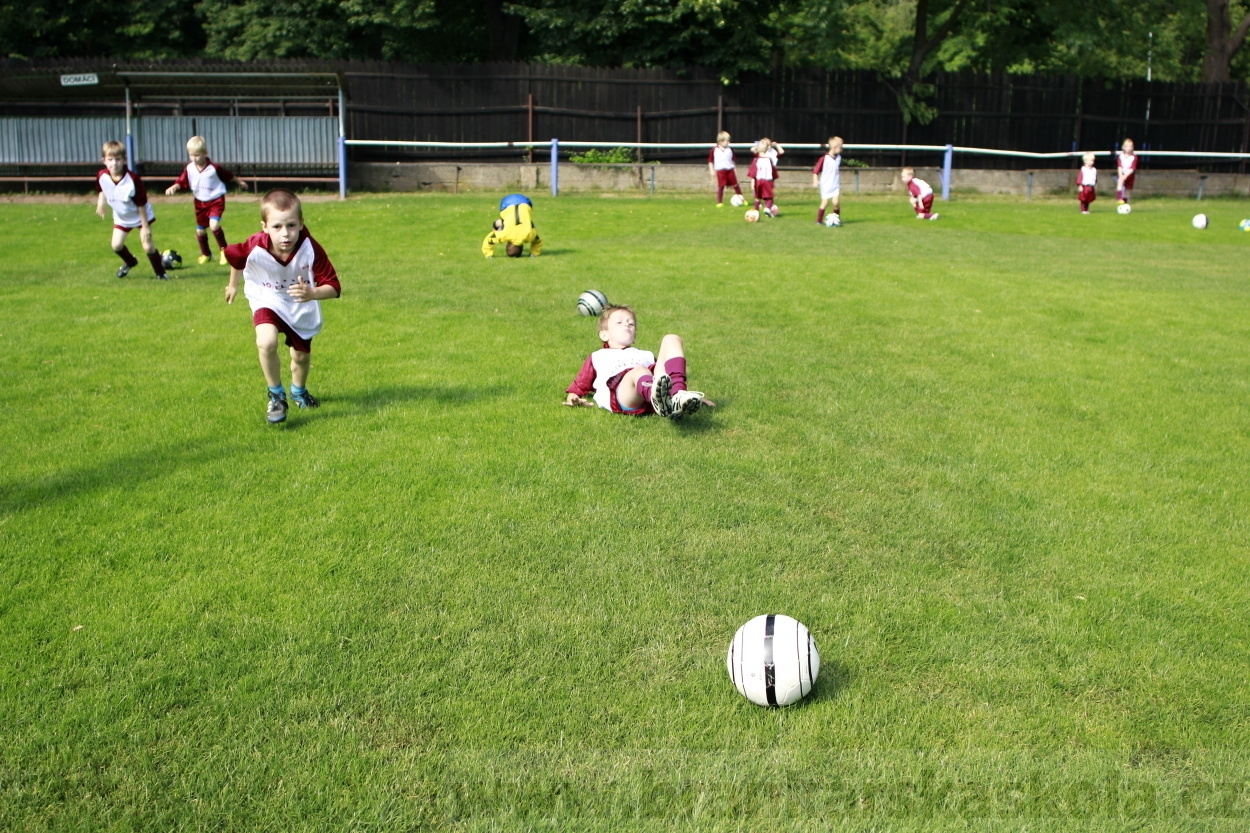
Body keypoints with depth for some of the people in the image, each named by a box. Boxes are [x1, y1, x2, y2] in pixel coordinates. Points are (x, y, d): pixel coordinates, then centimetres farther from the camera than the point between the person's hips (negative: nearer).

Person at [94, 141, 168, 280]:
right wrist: (101, 202, -1)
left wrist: (145, 227, -20)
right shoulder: (102, 176, -19)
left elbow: (141, 204, -23)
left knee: (147, 246, -10)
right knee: (116, 245, 1)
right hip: (121, 217, 4)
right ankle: (130, 262, 34)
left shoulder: (133, 179, -31)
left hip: (140, 215, -4)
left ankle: (160, 273, 12)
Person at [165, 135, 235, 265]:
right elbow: (181, 181, -8)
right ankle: (205, 254, 36)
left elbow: (229, 176, -3)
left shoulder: (214, 168, -17)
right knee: (200, 230, 13)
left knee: (214, 225, -27)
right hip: (200, 202, 5)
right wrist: (174, 187, -30)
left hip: (215, 200, -5)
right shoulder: (189, 169, -8)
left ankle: (224, 250, -6)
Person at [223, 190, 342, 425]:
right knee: (266, 342, -29)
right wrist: (233, 285, 12)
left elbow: (333, 286, -29)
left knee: (301, 356, 17)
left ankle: (299, 392, 52)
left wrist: (312, 293, -49)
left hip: (302, 308, 1)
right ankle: (276, 396, -6)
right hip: (268, 302, -1)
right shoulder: (255, 248, -30)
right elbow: (233, 257, -5)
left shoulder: (310, 249, -33)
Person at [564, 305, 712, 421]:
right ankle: (659, 398, -74)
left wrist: (692, 396, 20)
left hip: (654, 385, 3)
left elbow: (662, 374, 36)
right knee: (639, 371, -36)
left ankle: (679, 398, -38)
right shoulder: (597, 357, 39)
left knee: (671, 339, -12)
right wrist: (573, 398, 7)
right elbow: (579, 385, 31)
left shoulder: (646, 355, 45)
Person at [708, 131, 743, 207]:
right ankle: (719, 202, 5)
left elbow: (732, 160, 16)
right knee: (721, 186, -3)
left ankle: (741, 199, 20)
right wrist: (712, 170, -2)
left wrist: (734, 169, 13)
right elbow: (710, 161, 3)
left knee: (735, 185, 7)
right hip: (720, 170, -3)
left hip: (730, 170, 3)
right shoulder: (714, 150, -3)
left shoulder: (730, 150, 6)